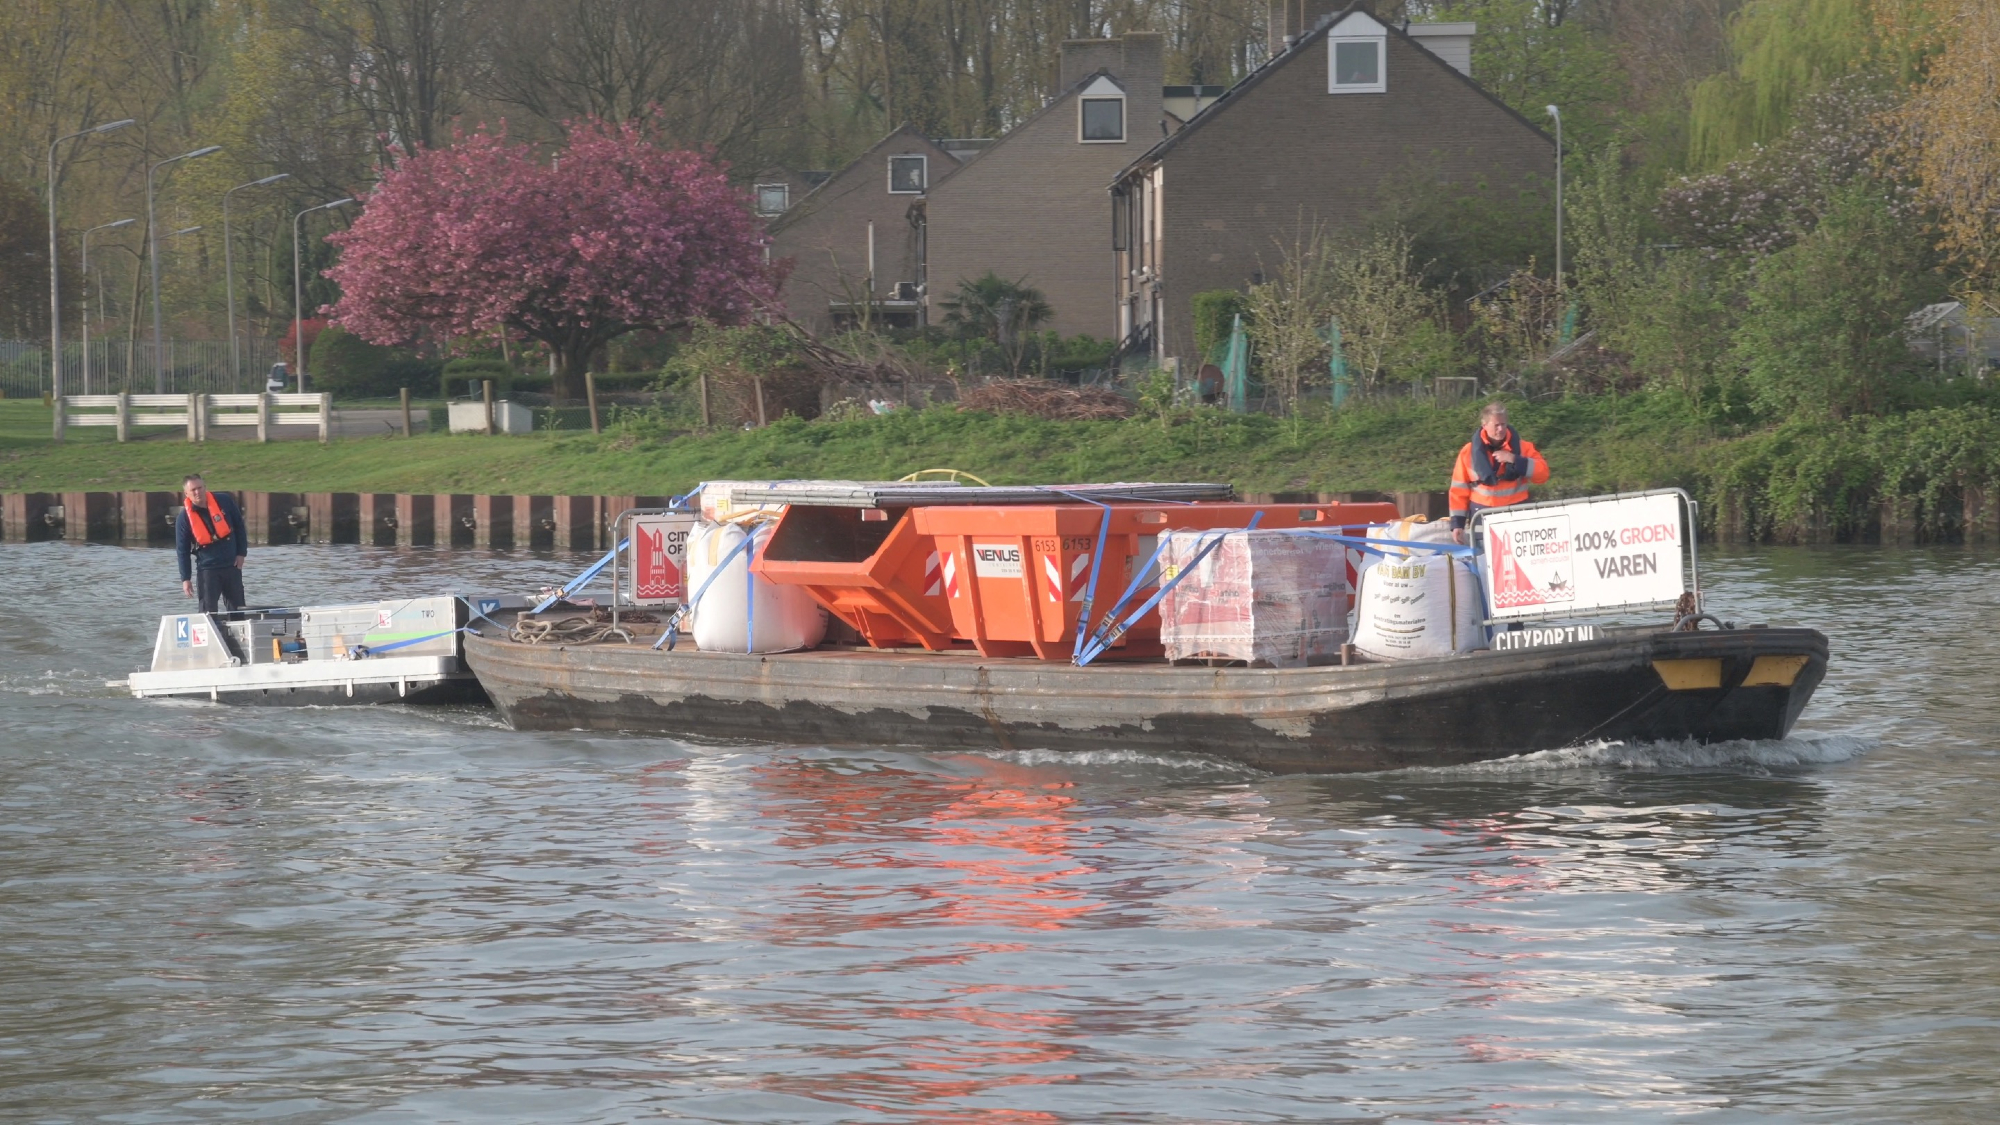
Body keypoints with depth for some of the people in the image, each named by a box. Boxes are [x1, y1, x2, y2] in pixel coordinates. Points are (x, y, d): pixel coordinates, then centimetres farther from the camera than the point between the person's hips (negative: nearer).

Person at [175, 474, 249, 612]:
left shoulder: (224, 502, -6)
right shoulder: (184, 518, -10)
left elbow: (239, 526, 7)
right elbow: (182, 550, -4)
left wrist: (241, 553, 2)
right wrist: (185, 578, -8)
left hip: (232, 565, 2)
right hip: (207, 568, -2)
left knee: (238, 610, 8)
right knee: (208, 612, -4)